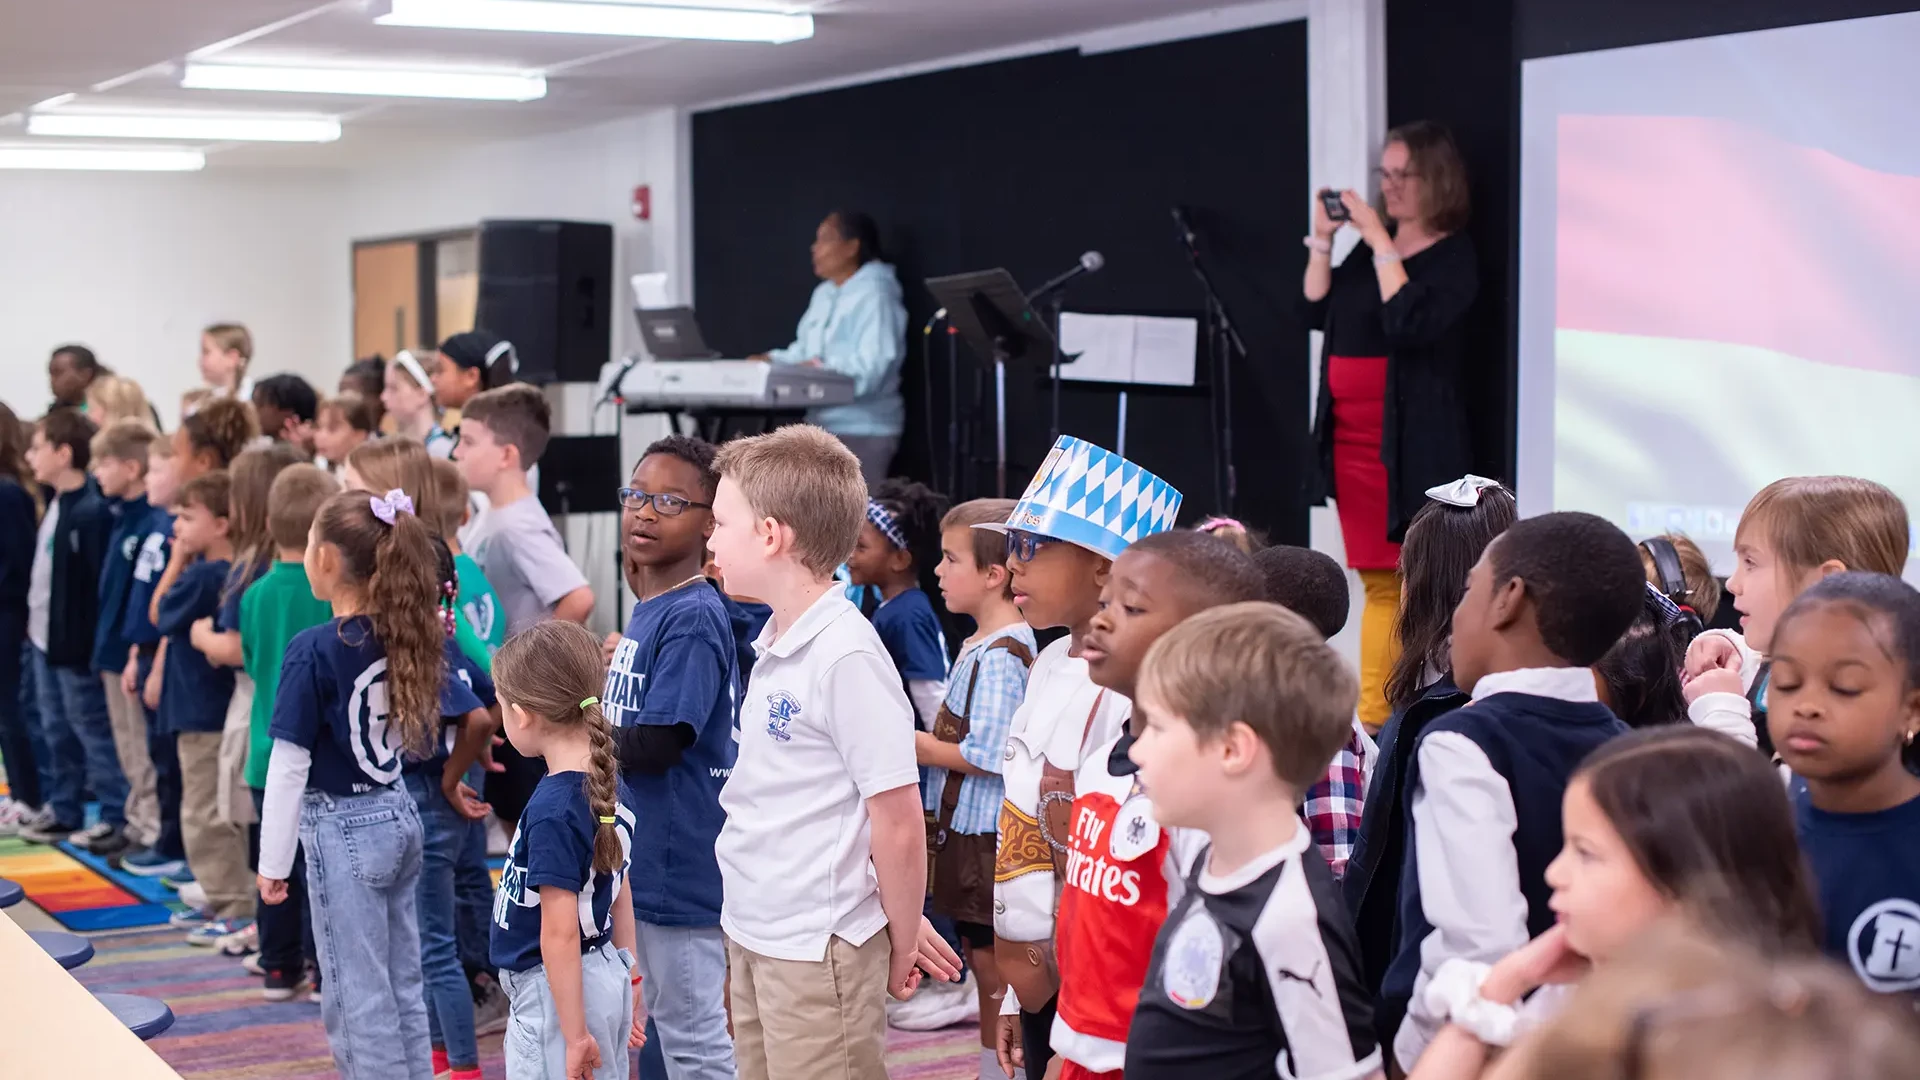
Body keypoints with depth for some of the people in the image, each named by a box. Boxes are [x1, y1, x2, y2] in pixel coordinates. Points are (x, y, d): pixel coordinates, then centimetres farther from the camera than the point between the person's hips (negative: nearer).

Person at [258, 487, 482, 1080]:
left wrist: (274, 863, -10)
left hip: (341, 828, -7)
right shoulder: (412, 636, 0)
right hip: (399, 818, 7)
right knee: (404, 988, 15)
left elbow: (290, 765, -16)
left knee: (358, 998, 1)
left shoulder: (314, 649, -18)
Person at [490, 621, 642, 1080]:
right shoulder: (611, 785, 3)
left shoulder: (552, 810, -23)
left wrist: (574, 1034, -19)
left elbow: (560, 931, -22)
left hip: (558, 992, -9)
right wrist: (627, 980, 21)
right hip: (605, 980, 9)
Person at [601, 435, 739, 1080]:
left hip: (682, 869, -10)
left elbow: (654, 746, -23)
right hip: (643, 863, 10)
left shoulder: (693, 619, -18)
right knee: (665, 1022, 20)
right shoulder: (645, 611, 10)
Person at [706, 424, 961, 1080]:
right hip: (751, 936, 8)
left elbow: (898, 823, -18)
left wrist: (902, 948, -7)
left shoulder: (847, 656, -21)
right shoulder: (777, 646, 6)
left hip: (814, 952, -8)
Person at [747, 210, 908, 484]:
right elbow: (805, 352, 20)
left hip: (863, 429, -9)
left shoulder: (875, 296, -14)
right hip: (821, 423, 9)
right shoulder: (824, 295, 16)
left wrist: (823, 369, -29)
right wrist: (772, 361, 3)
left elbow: (872, 367, -24)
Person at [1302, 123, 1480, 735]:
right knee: (1378, 585, 11)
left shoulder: (1454, 257, -6)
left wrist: (1381, 245, -17)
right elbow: (1317, 312, 12)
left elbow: (1409, 323, -20)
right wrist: (1322, 241, 2)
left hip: (1413, 445, -7)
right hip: (1352, 437, 7)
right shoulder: (1369, 246, 14)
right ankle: (1371, 714, 15)